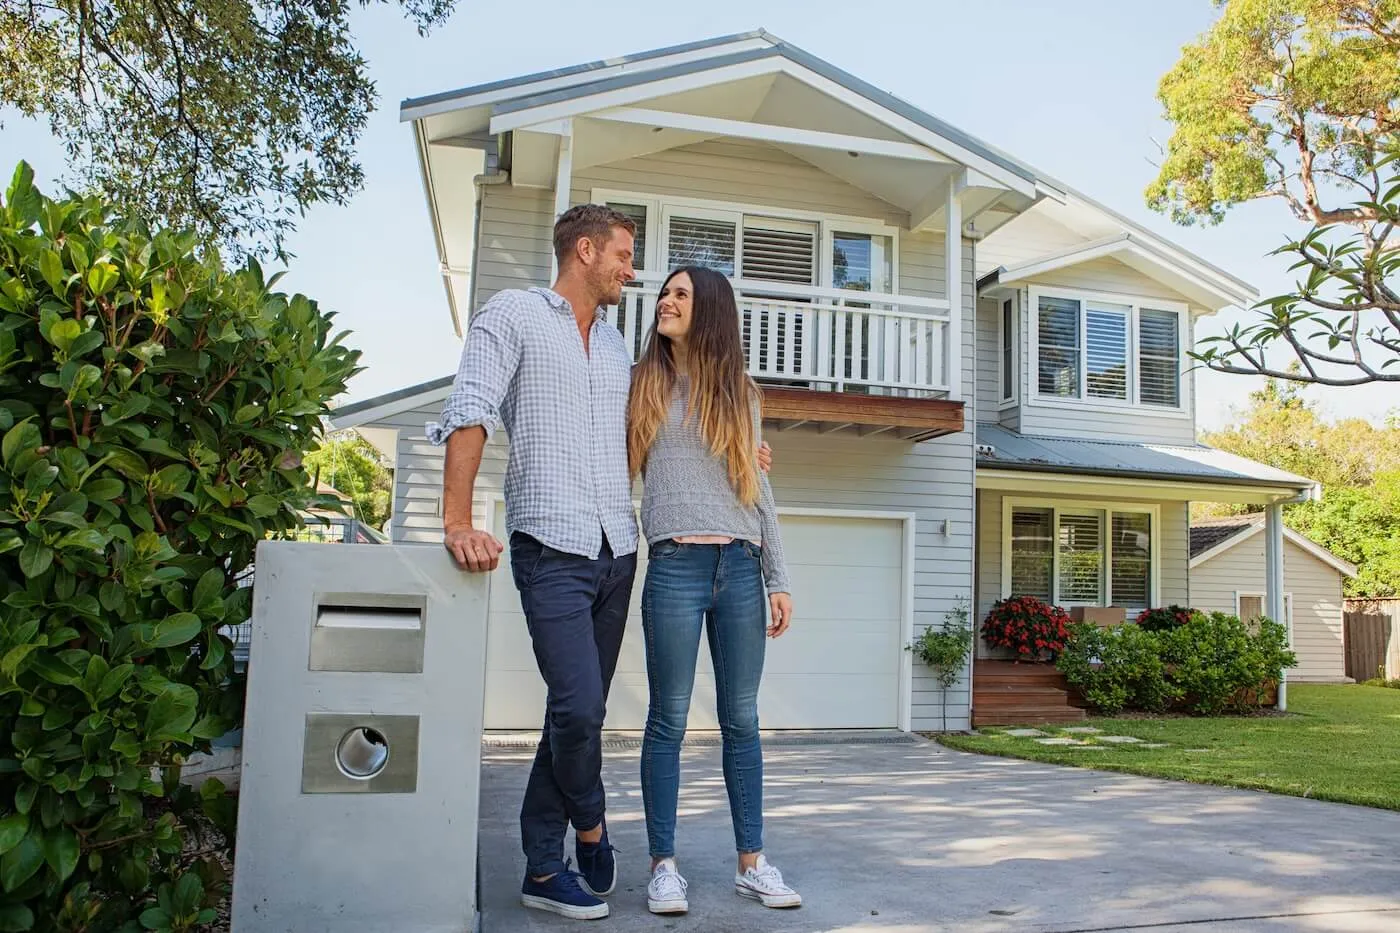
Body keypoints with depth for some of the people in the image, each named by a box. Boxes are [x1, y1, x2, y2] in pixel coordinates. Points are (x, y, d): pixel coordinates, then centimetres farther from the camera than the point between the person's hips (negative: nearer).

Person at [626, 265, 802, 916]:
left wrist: (779, 580, 9)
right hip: (675, 566, -2)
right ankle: (663, 865, 10)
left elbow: (758, 489, 14)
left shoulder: (739, 392, 15)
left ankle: (752, 862, 15)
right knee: (668, 719, 1)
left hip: (740, 567, 2)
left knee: (742, 719, 6)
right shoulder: (642, 383, 11)